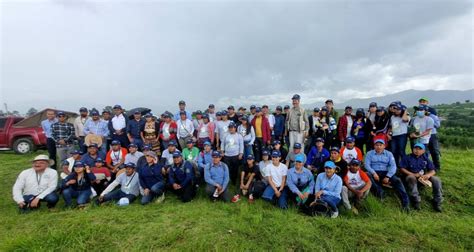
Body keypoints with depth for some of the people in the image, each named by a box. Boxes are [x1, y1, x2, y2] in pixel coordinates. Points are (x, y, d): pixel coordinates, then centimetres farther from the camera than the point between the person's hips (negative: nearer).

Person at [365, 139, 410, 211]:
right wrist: (373, 173, -22)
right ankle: (379, 190, -40)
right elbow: (367, 165, -3)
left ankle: (405, 203, -24)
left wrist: (388, 177, -15)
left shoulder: (389, 154, 12)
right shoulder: (369, 153, 9)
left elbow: (393, 166, 0)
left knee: (397, 180, -25)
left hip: (386, 173, 1)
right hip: (374, 173, -1)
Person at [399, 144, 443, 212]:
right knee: (412, 178, -38)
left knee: (436, 180, -21)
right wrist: (413, 174, -19)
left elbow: (433, 171, 4)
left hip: (423, 178, 4)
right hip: (411, 176, -4)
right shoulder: (407, 158, -1)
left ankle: (437, 202, -14)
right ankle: (416, 201, -36)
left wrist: (428, 175, -19)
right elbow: (402, 168, -7)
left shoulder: (425, 159, 10)